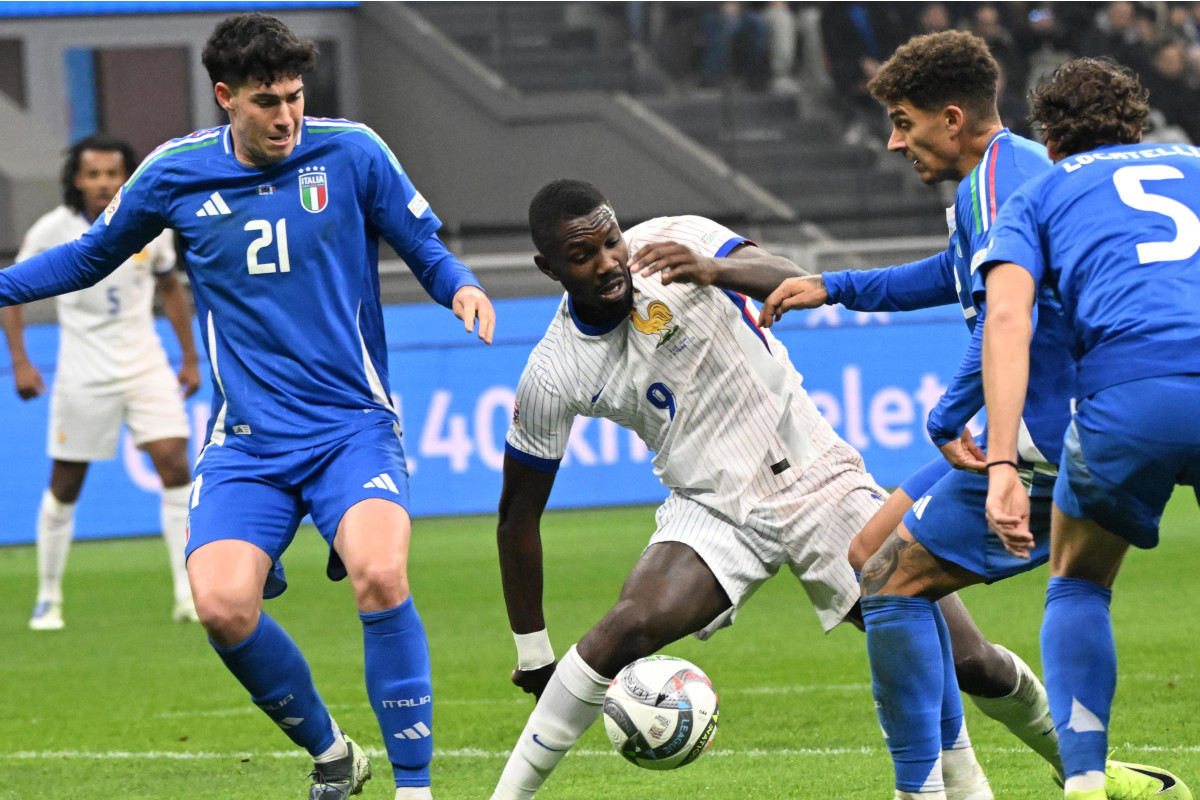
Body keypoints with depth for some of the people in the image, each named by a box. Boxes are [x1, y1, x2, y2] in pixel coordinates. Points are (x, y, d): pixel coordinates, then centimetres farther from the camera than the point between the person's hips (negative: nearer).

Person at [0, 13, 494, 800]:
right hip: (248, 438, 2)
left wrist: (462, 285, -14)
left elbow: (425, 244, 7)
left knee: (380, 574, -29)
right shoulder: (175, 174, 2)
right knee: (222, 603, -19)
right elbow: (92, 255, 18)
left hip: (354, 425, -2)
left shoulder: (352, 153, -3)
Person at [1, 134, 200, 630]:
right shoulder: (52, 232, -10)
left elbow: (169, 288, 13)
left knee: (175, 465, -12)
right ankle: (48, 597, 18)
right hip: (83, 376, -1)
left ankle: (189, 595, -9)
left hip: (146, 366, 2)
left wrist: (191, 357, 14)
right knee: (65, 486, 2)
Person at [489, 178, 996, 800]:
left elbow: (793, 284, -25)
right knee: (630, 626, -30)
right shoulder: (553, 375, -10)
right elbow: (518, 514, -1)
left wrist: (716, 270, -45)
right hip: (712, 511, 0)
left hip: (816, 478, 0)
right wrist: (532, 649, 1)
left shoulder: (671, 243, -12)